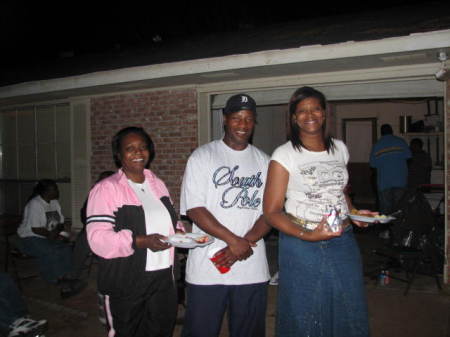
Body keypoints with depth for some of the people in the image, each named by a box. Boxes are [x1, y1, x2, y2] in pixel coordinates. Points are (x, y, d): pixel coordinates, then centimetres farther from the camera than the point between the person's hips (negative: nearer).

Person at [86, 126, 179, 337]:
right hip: (126, 285, -6)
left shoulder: (158, 184, 10)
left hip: (163, 280, 6)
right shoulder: (106, 189, -13)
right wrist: (140, 241, -30)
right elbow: (98, 238, -20)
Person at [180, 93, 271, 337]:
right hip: (206, 269, -2)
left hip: (253, 270, 3)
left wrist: (245, 243, -12)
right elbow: (194, 209, -9)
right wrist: (234, 240, -15)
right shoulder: (202, 157, -1)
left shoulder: (263, 162, 8)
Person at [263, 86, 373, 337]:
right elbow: (272, 211, -10)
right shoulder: (284, 154, -7)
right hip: (302, 246, -4)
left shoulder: (339, 148, 8)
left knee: (350, 315, 12)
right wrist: (307, 235, -22)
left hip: (343, 242, 4)